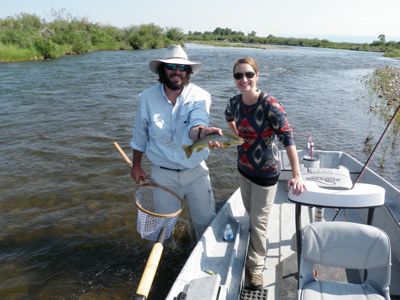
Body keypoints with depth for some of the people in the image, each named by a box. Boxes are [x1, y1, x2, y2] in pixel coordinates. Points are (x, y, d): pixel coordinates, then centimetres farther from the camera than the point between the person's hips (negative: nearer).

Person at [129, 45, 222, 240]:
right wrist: (136, 165, 10)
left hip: (196, 172, -1)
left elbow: (195, 126, -33)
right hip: (162, 173, 1)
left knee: (206, 221, 12)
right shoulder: (147, 98, -9)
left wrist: (201, 132, -57)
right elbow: (140, 135, 3)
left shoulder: (200, 97, -15)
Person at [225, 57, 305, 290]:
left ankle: (256, 267, 26)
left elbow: (288, 138, -29)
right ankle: (258, 249, 51)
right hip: (244, 168, 7)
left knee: (259, 220, 5)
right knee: (250, 212, 24)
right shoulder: (235, 102, -7)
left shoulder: (270, 105, -26)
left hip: (266, 172, -6)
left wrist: (297, 175, -34)